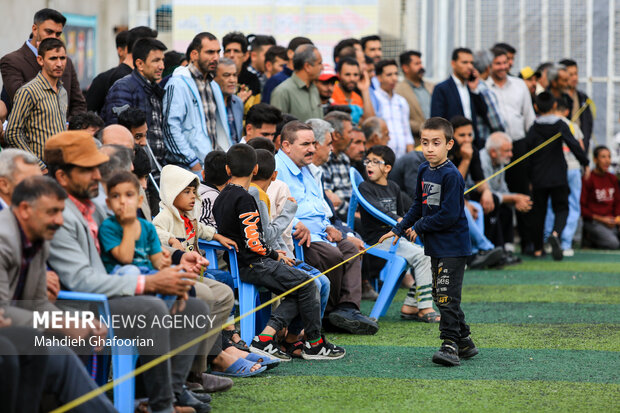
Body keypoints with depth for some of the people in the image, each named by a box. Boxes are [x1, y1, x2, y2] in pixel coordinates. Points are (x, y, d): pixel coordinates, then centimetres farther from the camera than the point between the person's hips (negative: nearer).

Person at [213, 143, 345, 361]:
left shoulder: (221, 198, 14)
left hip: (237, 264, 10)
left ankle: (265, 338, -5)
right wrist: (275, 255, -2)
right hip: (251, 266, -10)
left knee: (297, 291, 8)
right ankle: (314, 343, 3)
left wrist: (273, 254, 16)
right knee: (306, 283, -4)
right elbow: (253, 242, -20)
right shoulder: (244, 198, -15)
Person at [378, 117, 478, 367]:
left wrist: (420, 227, -11)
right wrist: (399, 229, 15)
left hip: (453, 246, -9)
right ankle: (465, 343, 22)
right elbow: (418, 205, 22)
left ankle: (450, 345, -11)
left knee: (447, 296, -12)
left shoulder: (451, 175, -17)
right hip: (435, 246, 9)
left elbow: (449, 215, -21)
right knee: (441, 296, 13)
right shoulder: (424, 171, 10)